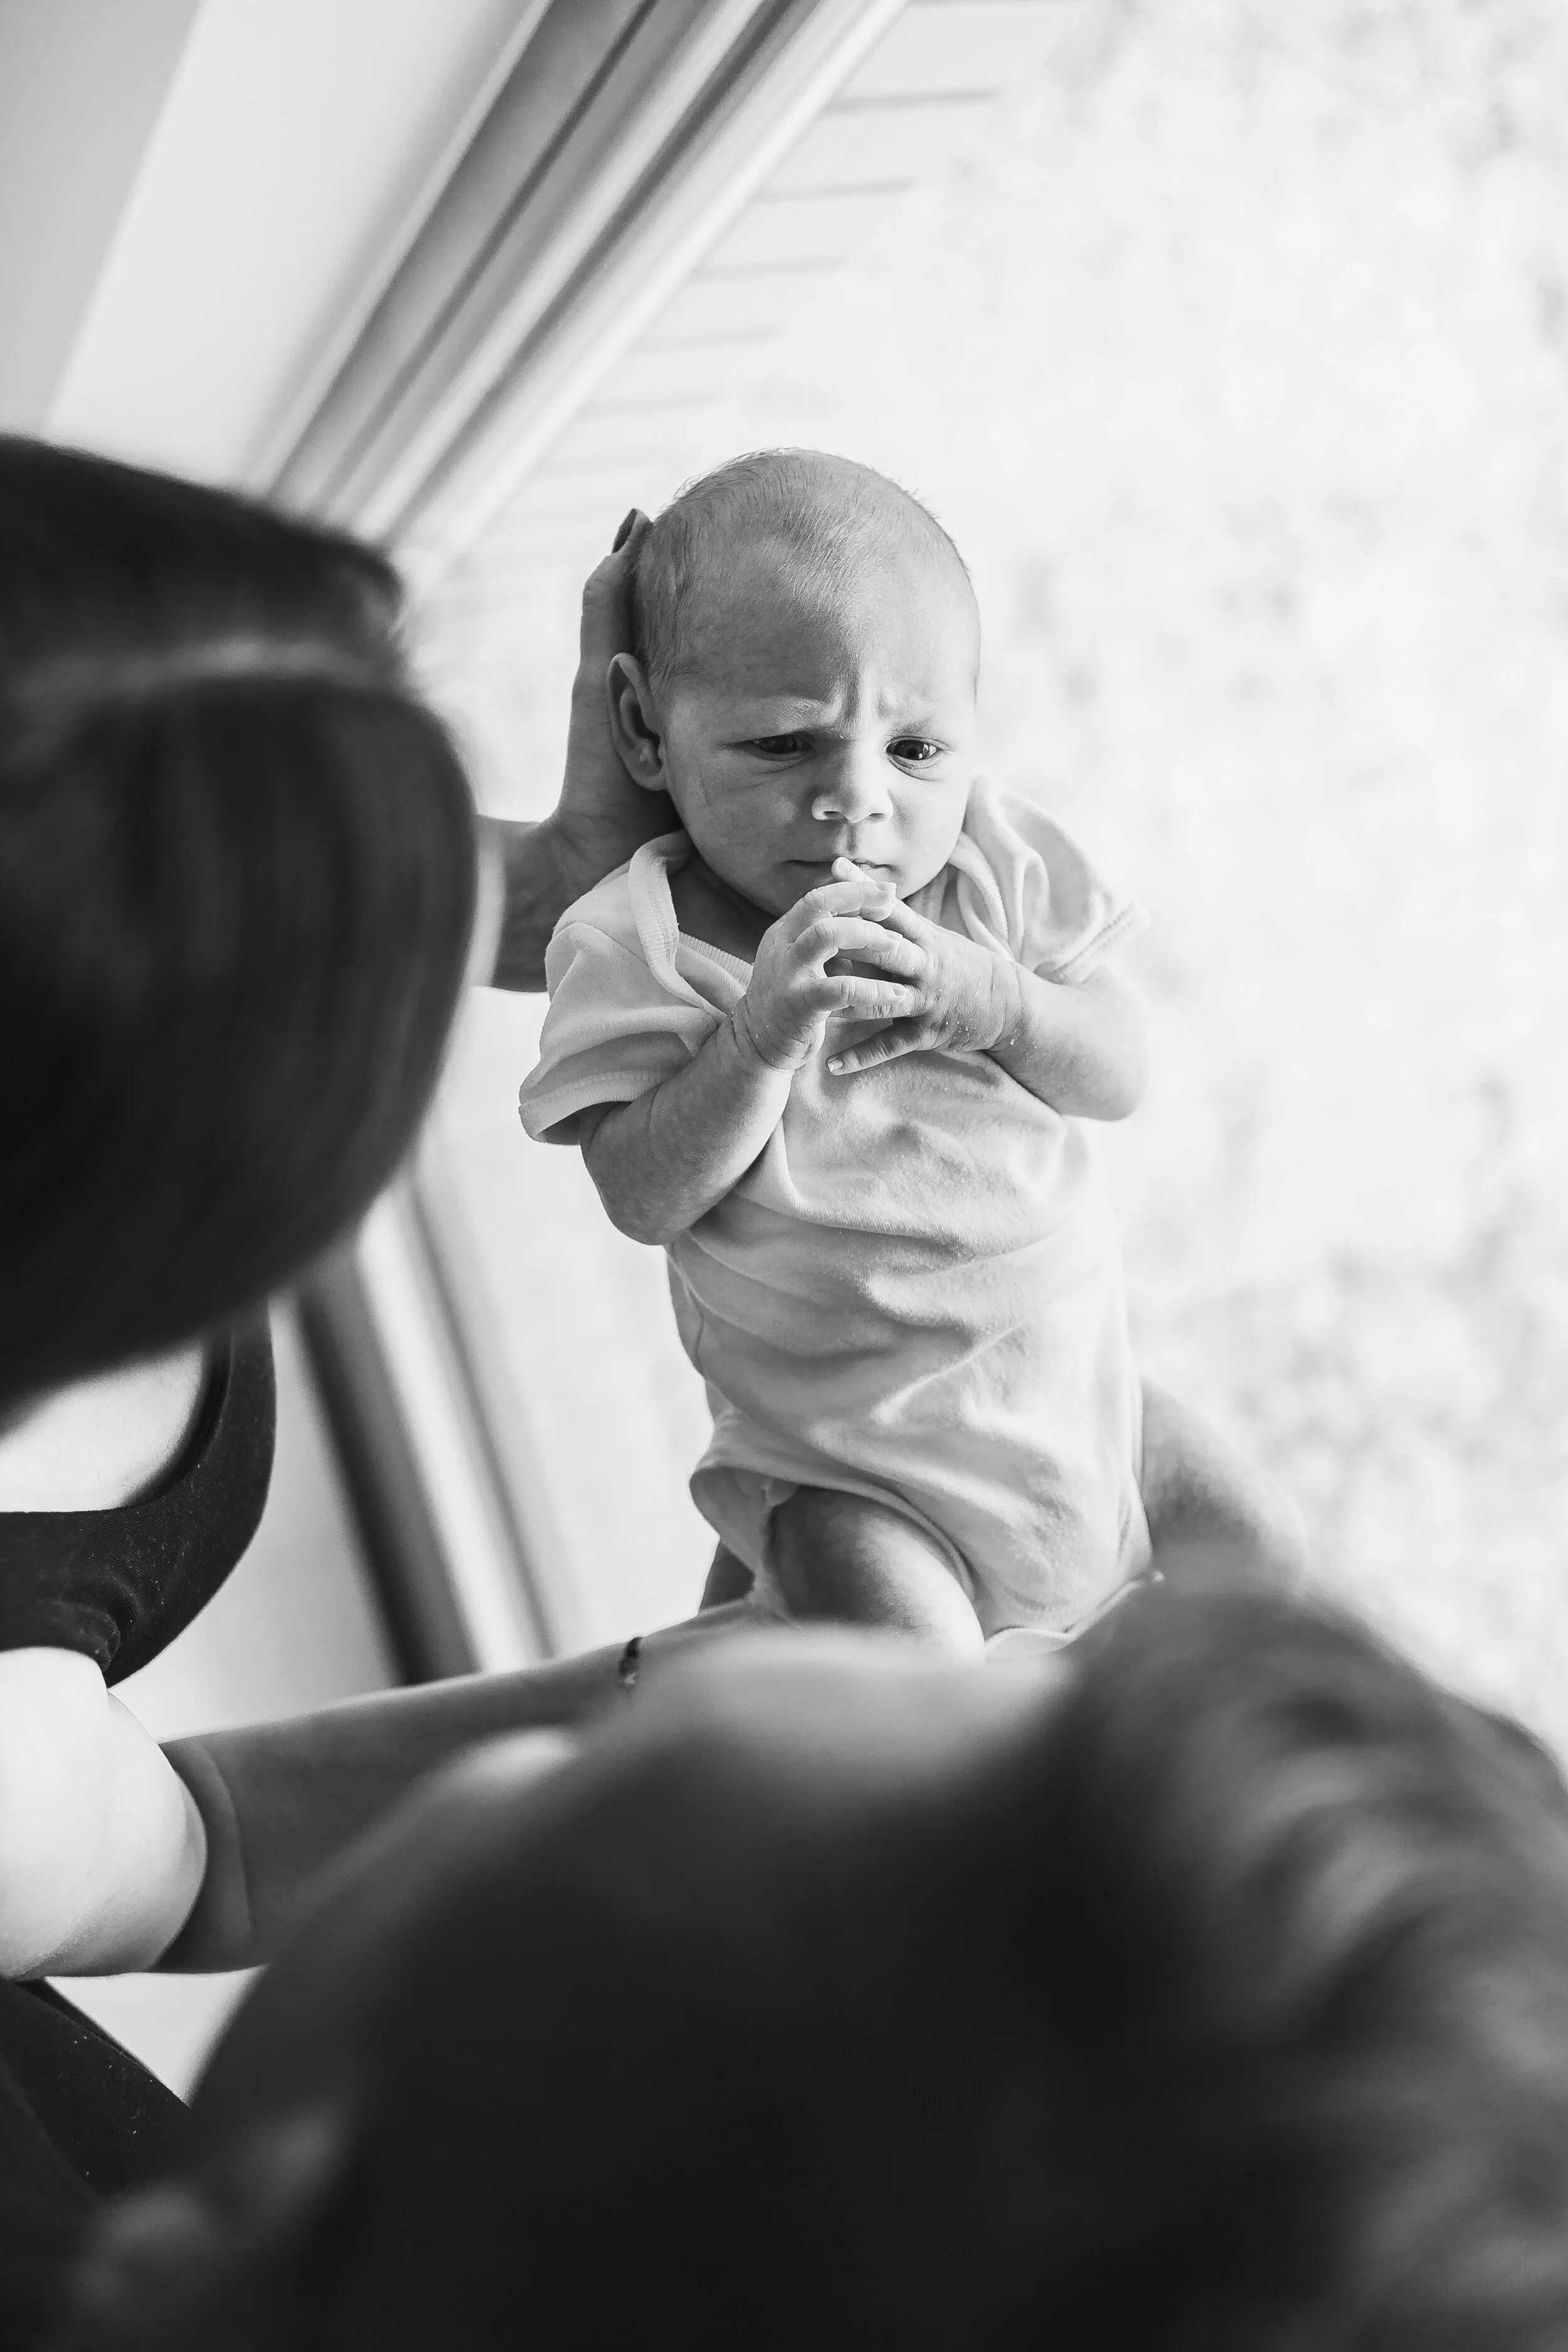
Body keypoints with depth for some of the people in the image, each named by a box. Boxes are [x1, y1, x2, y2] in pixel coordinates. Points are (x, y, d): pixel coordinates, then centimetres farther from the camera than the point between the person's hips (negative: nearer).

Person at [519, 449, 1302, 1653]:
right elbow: (645, 1198, -21)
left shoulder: (996, 867, -4)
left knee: (1256, 1551, 10)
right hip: (847, 1470, -4)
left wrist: (993, 1000, -24)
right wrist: (761, 1031, -34)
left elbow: (1122, 1076, -4)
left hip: (1075, 1376, 5)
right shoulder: (636, 945, -14)